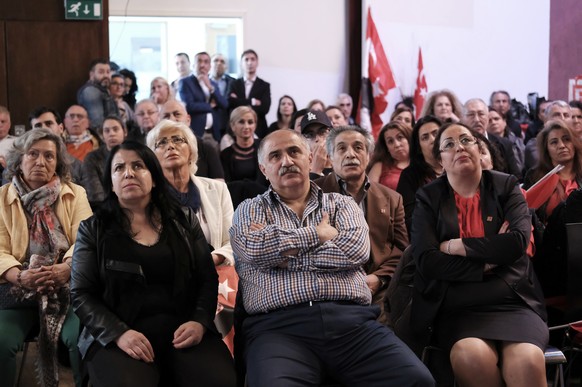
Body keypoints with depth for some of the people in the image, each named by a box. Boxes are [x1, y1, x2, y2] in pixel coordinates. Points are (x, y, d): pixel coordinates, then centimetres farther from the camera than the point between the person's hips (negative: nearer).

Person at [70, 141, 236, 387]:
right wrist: (119, 333, -14)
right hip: (118, 334, -2)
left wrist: (200, 322, -9)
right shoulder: (93, 229, 8)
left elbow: (208, 278, 11)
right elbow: (81, 294, 2)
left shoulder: (184, 221, 13)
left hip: (182, 328, 2)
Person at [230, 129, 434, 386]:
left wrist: (285, 250, 1)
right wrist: (319, 233, 5)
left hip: (352, 320, 2)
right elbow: (257, 249, -5)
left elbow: (355, 250, -1)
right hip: (279, 326, -2)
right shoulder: (250, 210, 19)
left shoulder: (341, 204, 21)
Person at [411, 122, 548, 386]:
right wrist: (490, 258, -6)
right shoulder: (428, 198, 9)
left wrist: (458, 246, -5)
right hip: (456, 307, 0)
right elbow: (426, 261, -5)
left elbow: (518, 242, -6)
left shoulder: (506, 187, 11)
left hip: (513, 301, 1)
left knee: (527, 361, -31)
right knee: (472, 355, -33)